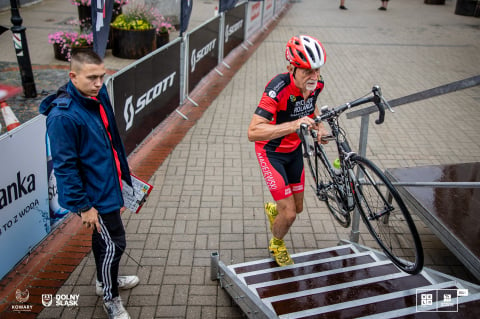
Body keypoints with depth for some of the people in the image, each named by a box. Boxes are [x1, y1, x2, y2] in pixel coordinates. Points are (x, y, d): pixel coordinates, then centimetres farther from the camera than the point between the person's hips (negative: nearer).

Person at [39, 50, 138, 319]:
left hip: (108, 184, 8)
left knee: (105, 239, 25)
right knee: (114, 244, 3)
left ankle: (107, 280, 49)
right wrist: (83, 206, -19)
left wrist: (123, 171, 19)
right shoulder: (63, 116, -27)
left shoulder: (99, 95, -2)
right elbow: (65, 166, -23)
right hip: (94, 195, -8)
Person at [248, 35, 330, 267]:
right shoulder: (278, 89, -34)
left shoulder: (316, 84, -15)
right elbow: (253, 132, -43)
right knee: (289, 214, -8)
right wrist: (293, 125, -52)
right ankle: (277, 244, 26)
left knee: (298, 208, 14)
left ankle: (273, 210, 51)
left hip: (294, 148, 6)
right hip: (271, 151, -6)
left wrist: (319, 127, -6)